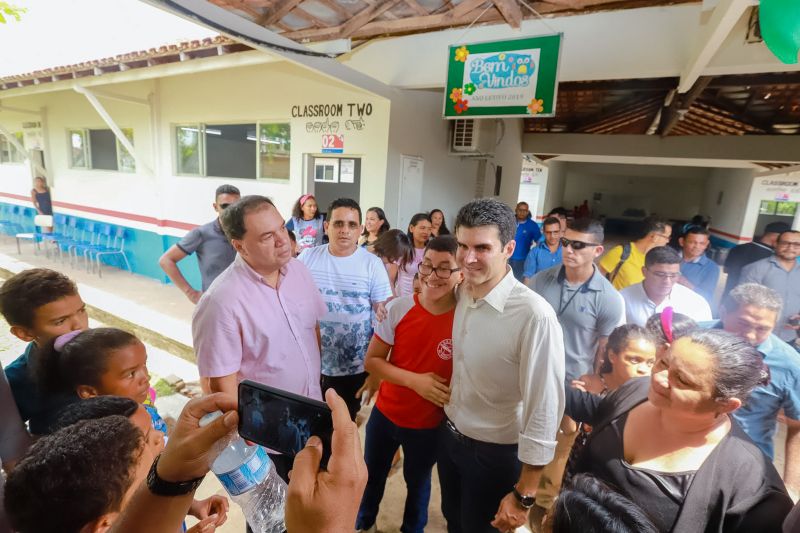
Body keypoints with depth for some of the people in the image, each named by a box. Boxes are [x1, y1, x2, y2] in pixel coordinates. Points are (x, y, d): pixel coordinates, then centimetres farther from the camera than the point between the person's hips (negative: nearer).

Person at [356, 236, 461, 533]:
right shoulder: (398, 309, -16)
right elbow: (371, 361, -10)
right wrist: (414, 380, -23)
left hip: (430, 425, -1)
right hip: (385, 413, 2)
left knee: (417, 481, 25)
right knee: (372, 475, 26)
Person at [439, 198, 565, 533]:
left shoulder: (535, 317, -31)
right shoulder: (462, 294, -9)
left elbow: (544, 411, -24)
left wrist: (524, 495, -16)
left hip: (494, 454, -5)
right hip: (449, 436, 6)